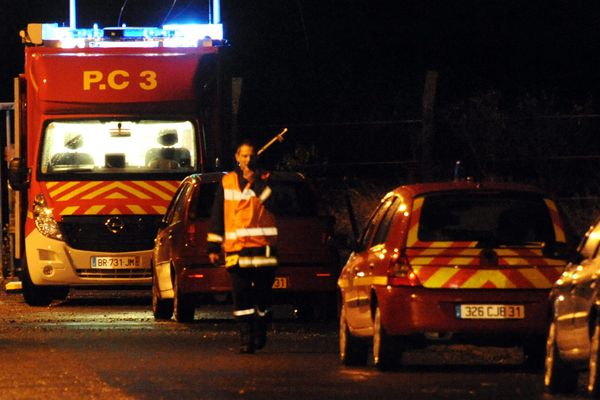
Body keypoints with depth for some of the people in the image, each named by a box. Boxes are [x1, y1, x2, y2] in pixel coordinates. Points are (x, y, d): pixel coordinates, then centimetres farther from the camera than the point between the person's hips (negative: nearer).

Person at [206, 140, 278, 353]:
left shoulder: (265, 179, 8)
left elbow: (271, 201, -10)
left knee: (263, 292, 1)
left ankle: (260, 333, 20)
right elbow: (217, 215, 13)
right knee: (241, 294, -4)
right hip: (236, 246, 1)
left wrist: (254, 181, -14)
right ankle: (246, 338, -4)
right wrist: (213, 246, 10)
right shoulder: (227, 182, 11)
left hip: (262, 246, -1)